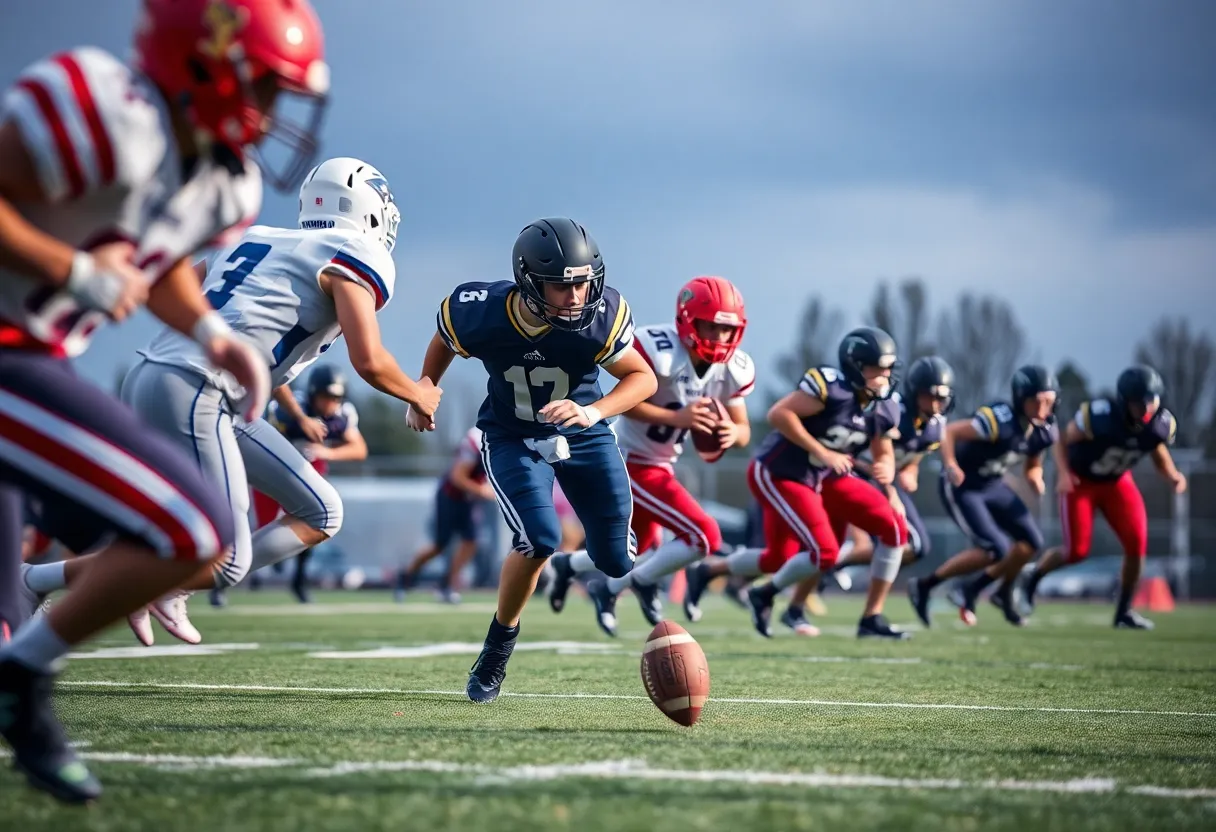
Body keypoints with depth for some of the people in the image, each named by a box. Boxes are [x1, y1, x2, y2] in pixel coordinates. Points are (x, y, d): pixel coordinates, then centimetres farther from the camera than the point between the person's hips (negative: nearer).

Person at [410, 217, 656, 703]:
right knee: (540, 539, -24)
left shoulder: (600, 317, -29)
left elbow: (643, 378, -17)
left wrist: (594, 412, -34)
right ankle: (496, 652, -2)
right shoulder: (479, 314, -27)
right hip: (512, 438, -1)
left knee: (616, 559, 1)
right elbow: (444, 342, -3)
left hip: (583, 434, 1)